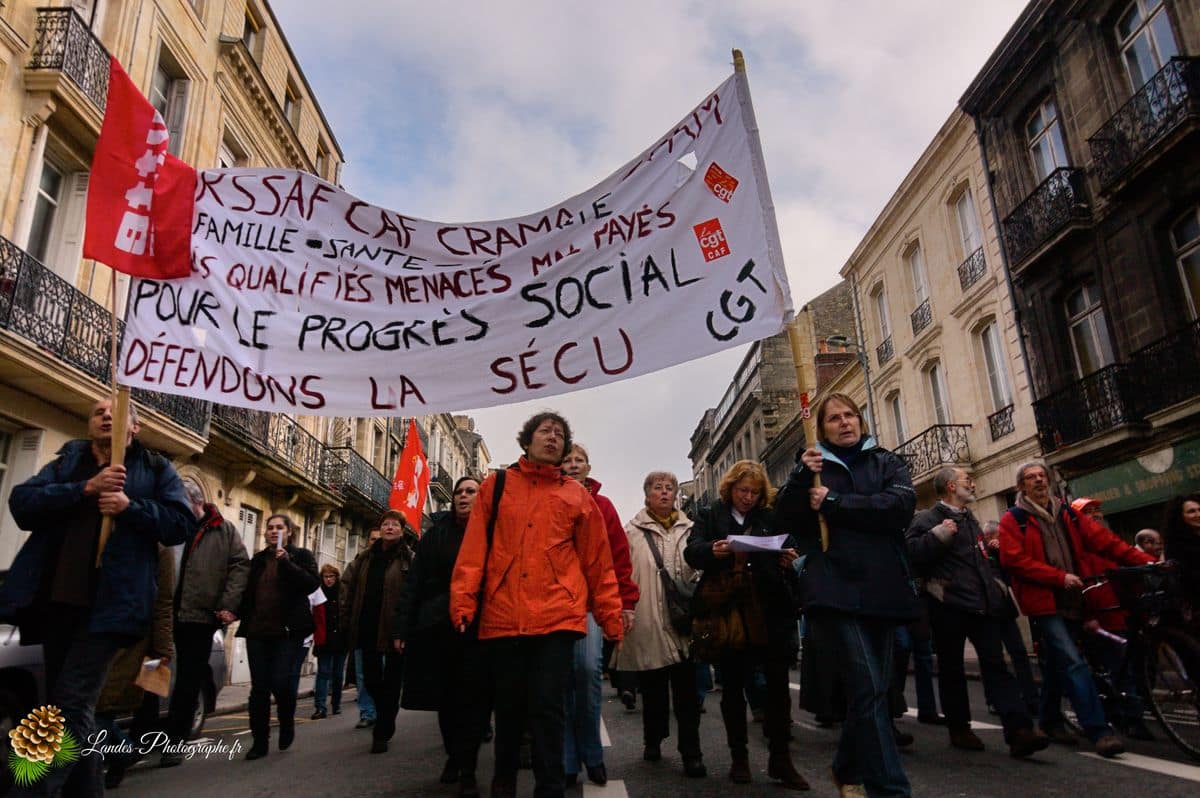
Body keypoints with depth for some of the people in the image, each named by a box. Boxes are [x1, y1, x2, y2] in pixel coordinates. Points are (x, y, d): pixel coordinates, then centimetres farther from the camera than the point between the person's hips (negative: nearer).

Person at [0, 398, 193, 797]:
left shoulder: (155, 468, 8)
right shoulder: (65, 463, 17)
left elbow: (182, 524, -1)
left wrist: (131, 506, -15)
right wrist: (86, 488, -14)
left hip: (109, 601, -4)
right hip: (56, 599, 5)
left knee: (72, 704, -11)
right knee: (76, 706, 13)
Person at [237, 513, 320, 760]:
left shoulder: (301, 556, 3)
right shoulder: (257, 559, 16)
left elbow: (312, 584, -11)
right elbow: (247, 591, 21)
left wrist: (287, 562, -19)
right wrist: (238, 612, 3)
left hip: (288, 630, -4)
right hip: (257, 631, 4)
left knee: (280, 682, -11)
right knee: (259, 687, 4)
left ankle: (287, 723, 17)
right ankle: (260, 741, 14)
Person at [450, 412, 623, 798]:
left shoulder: (577, 496, 10)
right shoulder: (496, 485, 10)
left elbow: (597, 562, 10)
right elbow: (473, 549, 3)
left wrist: (610, 616, 8)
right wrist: (463, 601, -6)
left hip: (557, 617, -1)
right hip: (502, 617, 1)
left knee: (546, 707, -3)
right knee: (508, 706, 13)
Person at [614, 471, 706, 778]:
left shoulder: (690, 529, 10)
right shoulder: (632, 530, 2)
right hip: (648, 623, -1)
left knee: (686, 689, 3)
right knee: (653, 688, 12)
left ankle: (691, 752, 11)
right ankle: (653, 740, 31)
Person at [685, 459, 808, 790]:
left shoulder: (771, 518, 13)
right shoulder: (710, 516, 8)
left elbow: (787, 551, 11)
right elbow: (691, 551, -5)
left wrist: (788, 560, -13)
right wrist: (712, 551, -27)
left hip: (770, 613, 1)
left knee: (778, 683, 1)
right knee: (732, 685, 8)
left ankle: (780, 757, 14)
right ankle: (739, 755, 22)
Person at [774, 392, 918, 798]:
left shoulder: (886, 462, 13)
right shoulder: (814, 467, 11)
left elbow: (902, 505, -7)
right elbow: (788, 520, 1)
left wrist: (834, 503, -10)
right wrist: (801, 477, -14)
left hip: (884, 588, 3)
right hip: (839, 589, -2)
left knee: (866, 688, 12)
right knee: (869, 689, -13)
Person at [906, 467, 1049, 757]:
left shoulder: (970, 520, 23)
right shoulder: (928, 519, -4)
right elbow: (911, 554, -18)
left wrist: (995, 584, 21)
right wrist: (938, 535, -23)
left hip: (982, 604, 6)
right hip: (949, 606, -6)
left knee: (996, 665, -4)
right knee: (952, 669, 5)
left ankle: (1019, 731, -10)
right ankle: (959, 729, 16)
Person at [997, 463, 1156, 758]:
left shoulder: (1066, 514, 13)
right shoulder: (1013, 520, -3)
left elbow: (1103, 540, 5)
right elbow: (1016, 561, -12)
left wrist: (1144, 560, -5)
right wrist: (1060, 576, -17)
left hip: (1070, 600, 5)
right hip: (1043, 601, -5)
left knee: (1057, 664, 15)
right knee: (1074, 664, -15)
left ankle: (1051, 721, 30)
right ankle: (1099, 731, -13)